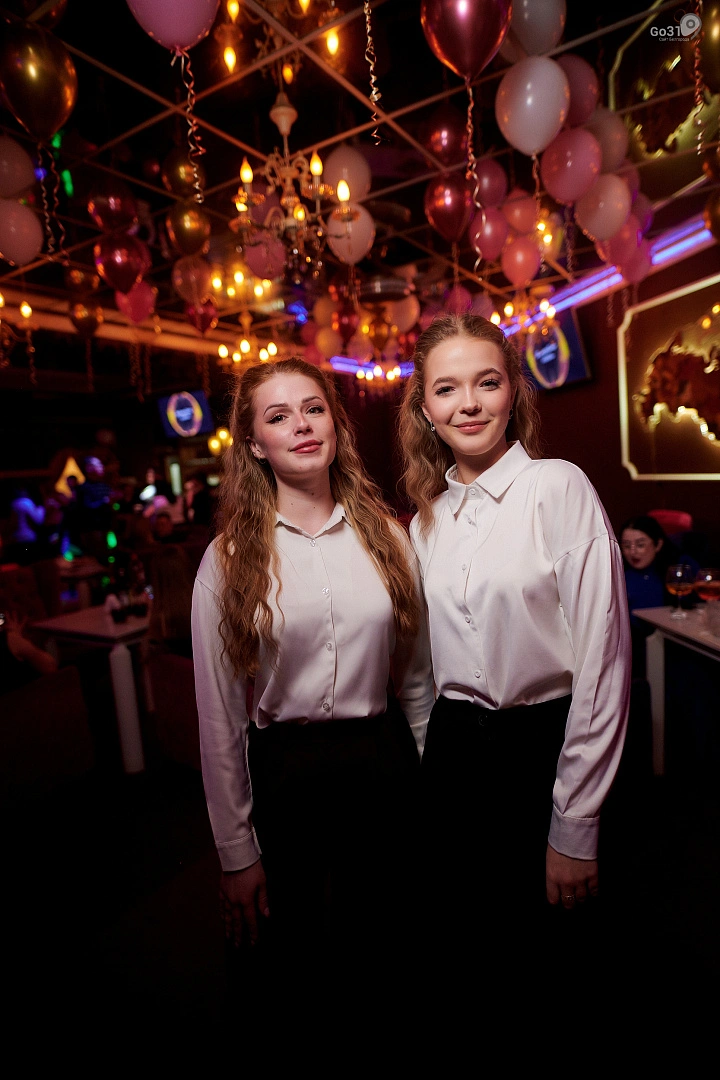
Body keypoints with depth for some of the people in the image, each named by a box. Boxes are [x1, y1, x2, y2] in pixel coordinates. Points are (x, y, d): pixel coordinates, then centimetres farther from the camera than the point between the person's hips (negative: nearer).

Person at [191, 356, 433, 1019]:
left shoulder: (387, 536, -1)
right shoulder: (228, 560, -8)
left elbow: (416, 677, 5)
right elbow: (219, 717, -5)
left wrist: (428, 783, 7)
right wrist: (237, 853, -1)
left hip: (386, 762, 2)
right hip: (284, 774, -1)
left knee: (385, 952, 22)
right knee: (297, 970, 20)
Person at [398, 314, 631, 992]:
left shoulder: (559, 487, -13)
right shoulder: (426, 519, 4)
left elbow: (602, 659, -16)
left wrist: (575, 829, -14)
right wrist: (435, 759, 10)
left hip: (544, 747, -4)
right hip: (454, 750, 5)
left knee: (540, 952, 16)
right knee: (475, 933, 23)